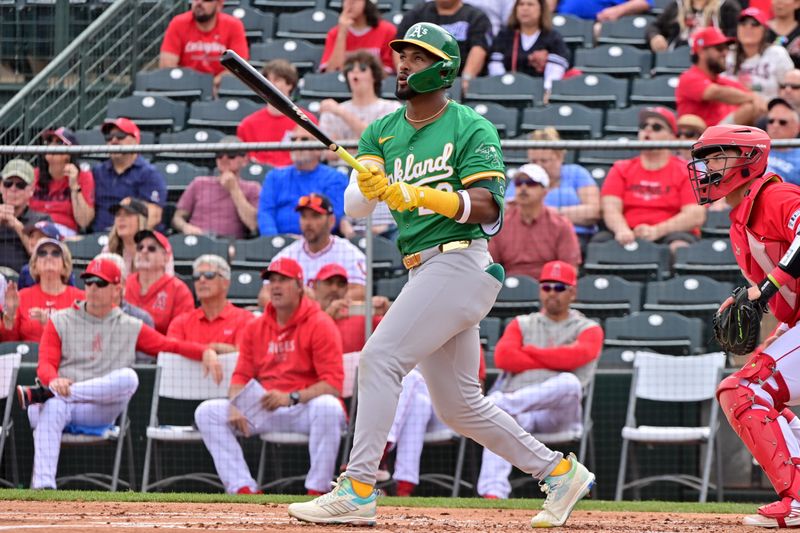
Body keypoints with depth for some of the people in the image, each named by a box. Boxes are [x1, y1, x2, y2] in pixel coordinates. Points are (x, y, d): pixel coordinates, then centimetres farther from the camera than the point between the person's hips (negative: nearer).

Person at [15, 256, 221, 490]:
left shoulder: (130, 328, 16)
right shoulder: (60, 321, 13)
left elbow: (172, 346, 12)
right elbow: (45, 364, 3)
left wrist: (206, 352, -7)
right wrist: (54, 380, -22)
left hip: (97, 411, 1)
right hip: (59, 400, -1)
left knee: (128, 377, -29)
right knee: (53, 407, -39)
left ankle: (43, 393, -32)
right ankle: (44, 486, -51)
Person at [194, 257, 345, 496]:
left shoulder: (319, 324, -7)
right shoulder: (255, 328, 12)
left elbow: (333, 385, -15)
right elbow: (241, 376, 9)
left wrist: (292, 398, -28)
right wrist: (235, 406, -13)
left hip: (305, 408, -5)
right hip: (265, 411, 5)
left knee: (327, 407, -40)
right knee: (207, 412, -10)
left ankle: (316, 492, -31)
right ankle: (244, 490, -21)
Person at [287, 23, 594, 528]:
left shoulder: (472, 129, -4)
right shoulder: (383, 131, 14)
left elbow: (488, 208, -15)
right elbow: (354, 208, 3)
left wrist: (424, 196, -28)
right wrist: (368, 185, -20)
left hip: (459, 261, -8)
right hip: (425, 272, 8)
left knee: (381, 356, -18)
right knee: (458, 406, 12)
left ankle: (357, 491, -20)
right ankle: (560, 472, 23)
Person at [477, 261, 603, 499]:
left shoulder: (588, 329, 16)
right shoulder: (521, 324, 24)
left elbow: (576, 356, -8)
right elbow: (503, 357, 3)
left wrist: (531, 351, 4)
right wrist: (555, 360, -1)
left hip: (557, 411, -1)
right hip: (518, 413, 1)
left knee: (569, 382, -36)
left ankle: (502, 402, -40)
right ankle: (493, 493, -50)